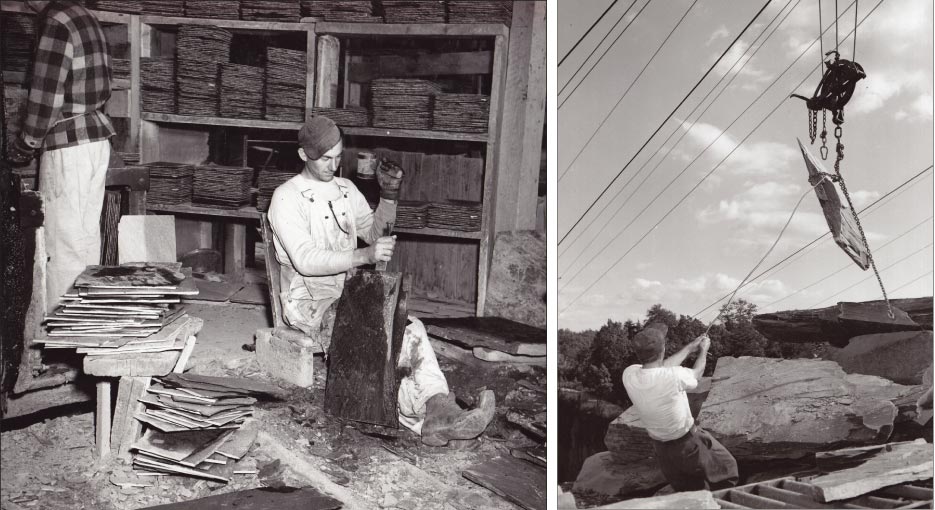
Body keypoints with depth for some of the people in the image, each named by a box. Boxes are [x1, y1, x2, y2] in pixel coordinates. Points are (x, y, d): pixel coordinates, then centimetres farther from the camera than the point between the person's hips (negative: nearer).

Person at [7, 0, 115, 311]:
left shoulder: (55, 25, -15)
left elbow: (45, 98, -17)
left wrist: (25, 146, -3)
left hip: (68, 146, -9)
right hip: (97, 137, 9)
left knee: (63, 239, -2)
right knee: (87, 233, 14)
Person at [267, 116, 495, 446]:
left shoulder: (346, 189, 17)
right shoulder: (286, 198, -5)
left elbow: (373, 234, 16)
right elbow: (305, 260, -18)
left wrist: (388, 197, -1)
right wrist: (364, 256, -29)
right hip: (311, 301, -5)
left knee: (412, 328, -24)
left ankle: (439, 411, -39)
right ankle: (420, 418, -31)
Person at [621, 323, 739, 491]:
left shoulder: (629, 375, -17)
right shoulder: (674, 377, -31)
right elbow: (697, 373, -7)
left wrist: (690, 347, 10)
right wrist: (703, 350, 13)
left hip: (660, 448, 5)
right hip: (688, 443, -5)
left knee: (685, 491, 24)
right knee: (726, 467, 20)